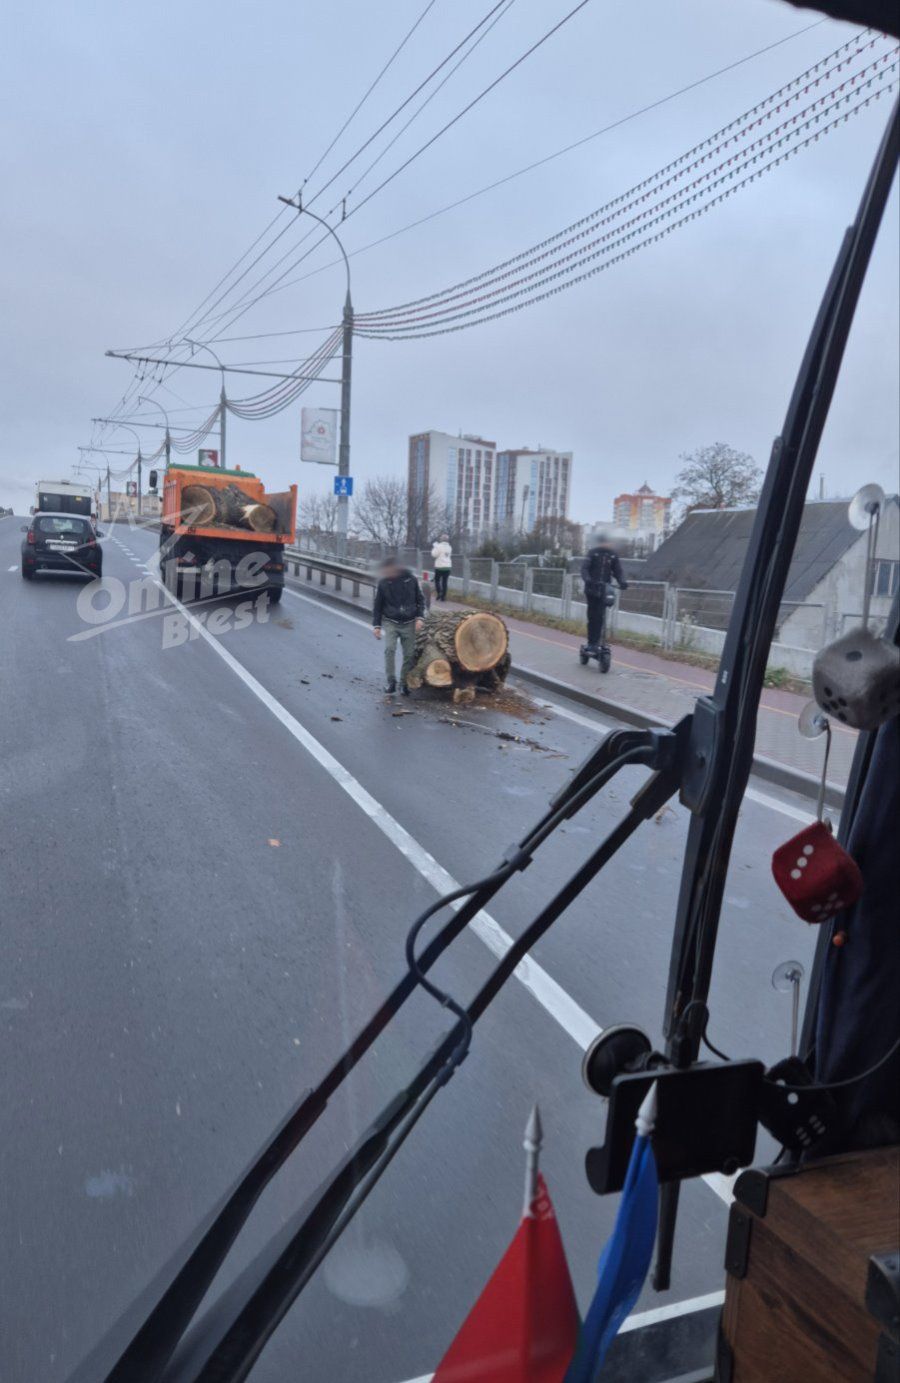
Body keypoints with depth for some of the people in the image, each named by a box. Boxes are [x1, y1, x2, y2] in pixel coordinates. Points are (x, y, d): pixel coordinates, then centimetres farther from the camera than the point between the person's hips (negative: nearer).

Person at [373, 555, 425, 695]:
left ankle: (404, 682, 17)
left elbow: (420, 599, 5)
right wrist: (377, 625, -1)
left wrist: (419, 617, -6)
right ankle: (390, 681, -9)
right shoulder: (383, 582, -4)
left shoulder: (410, 579, -4)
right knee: (389, 649, -20)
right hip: (390, 622, -1)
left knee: (409, 654, 2)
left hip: (409, 623, 1)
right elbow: (377, 605, 3)